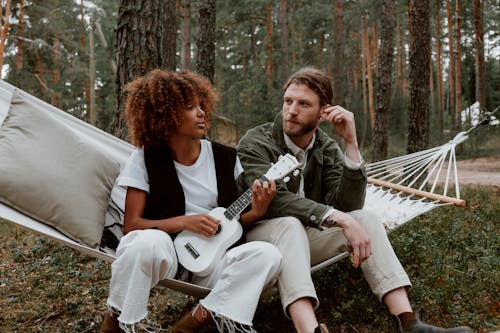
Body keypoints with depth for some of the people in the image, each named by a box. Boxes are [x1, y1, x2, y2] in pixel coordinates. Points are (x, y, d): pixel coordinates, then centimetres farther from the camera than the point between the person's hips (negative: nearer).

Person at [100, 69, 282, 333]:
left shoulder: (225, 158, 4)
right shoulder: (145, 158, -4)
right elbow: (131, 225, -8)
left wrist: (255, 213, -10)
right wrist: (184, 222, -19)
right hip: (164, 255, -3)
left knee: (267, 254, -22)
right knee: (149, 241, -37)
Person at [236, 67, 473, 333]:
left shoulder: (327, 149, 1)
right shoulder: (255, 143, -13)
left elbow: (347, 207, -14)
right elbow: (275, 200, -29)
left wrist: (351, 144, -21)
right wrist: (337, 219, -38)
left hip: (302, 240, 5)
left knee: (364, 217, -17)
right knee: (289, 223, -36)